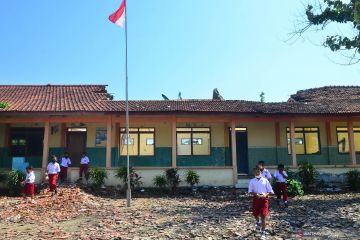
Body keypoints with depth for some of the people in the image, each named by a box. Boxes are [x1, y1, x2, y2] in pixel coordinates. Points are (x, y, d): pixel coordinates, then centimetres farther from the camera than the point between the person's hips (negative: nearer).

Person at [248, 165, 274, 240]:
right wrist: (255, 194, -18)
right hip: (256, 199, 2)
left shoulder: (265, 180, 0)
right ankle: (258, 222, 50)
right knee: (255, 214, 15)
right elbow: (250, 191, 0)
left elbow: (270, 191, 3)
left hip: (264, 199, -2)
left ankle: (263, 232, 4)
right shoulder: (252, 181, 3)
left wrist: (266, 195, -16)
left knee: (263, 216, -6)